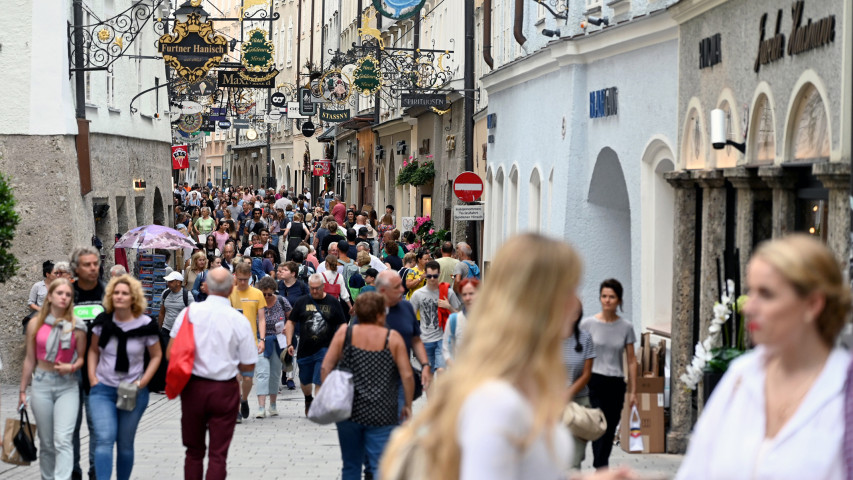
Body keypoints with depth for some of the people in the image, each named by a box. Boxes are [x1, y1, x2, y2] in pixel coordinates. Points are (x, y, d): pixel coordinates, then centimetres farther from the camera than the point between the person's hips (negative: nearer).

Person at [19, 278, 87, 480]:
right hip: (42, 384, 2)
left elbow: (81, 358, 8)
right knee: (46, 443, 8)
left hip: (68, 386, -2)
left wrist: (71, 367, -13)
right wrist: (22, 391, 12)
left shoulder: (76, 326, 0)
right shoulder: (35, 324, 4)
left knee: (63, 440, -14)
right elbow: (30, 359, 9)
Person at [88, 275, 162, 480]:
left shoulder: (145, 325, -8)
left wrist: (142, 382, -8)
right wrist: (92, 376, -1)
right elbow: (93, 350, 11)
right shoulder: (103, 321, -2)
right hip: (103, 389, 1)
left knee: (125, 444, 10)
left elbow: (156, 356, 2)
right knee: (104, 439, -14)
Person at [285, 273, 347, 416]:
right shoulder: (302, 302, 4)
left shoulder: (333, 303, 1)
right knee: (305, 381, 16)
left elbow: (342, 325, 5)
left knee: (320, 381, -11)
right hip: (305, 349, 3)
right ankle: (308, 400, 44)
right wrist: (289, 343, 1)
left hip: (325, 349, -3)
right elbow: (291, 322, 9)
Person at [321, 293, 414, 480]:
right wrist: (408, 406, 8)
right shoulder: (393, 338, -2)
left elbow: (326, 367, 0)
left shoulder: (344, 333, 3)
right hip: (382, 414, -2)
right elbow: (407, 376, -3)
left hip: (349, 410, 2)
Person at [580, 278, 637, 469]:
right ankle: (601, 468, -14)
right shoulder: (588, 324, -1)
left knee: (610, 431, 8)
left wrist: (633, 391, 5)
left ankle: (601, 465, 20)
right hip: (594, 381, -3)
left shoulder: (626, 327, 5)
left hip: (616, 384, 3)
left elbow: (631, 361, 8)